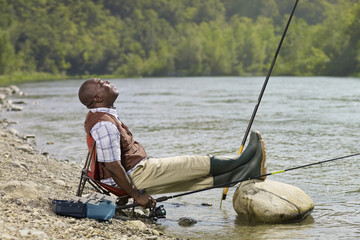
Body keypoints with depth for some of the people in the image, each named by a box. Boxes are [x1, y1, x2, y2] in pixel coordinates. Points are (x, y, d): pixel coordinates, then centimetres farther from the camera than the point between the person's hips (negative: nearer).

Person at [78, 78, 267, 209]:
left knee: (197, 178, 5)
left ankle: (240, 174, 5)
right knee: (194, 164, -2)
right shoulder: (104, 124, -24)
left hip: (139, 170, 11)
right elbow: (112, 166, -27)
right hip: (136, 176, -11)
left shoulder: (101, 116, 12)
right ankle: (241, 162, 11)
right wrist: (137, 195, -22)